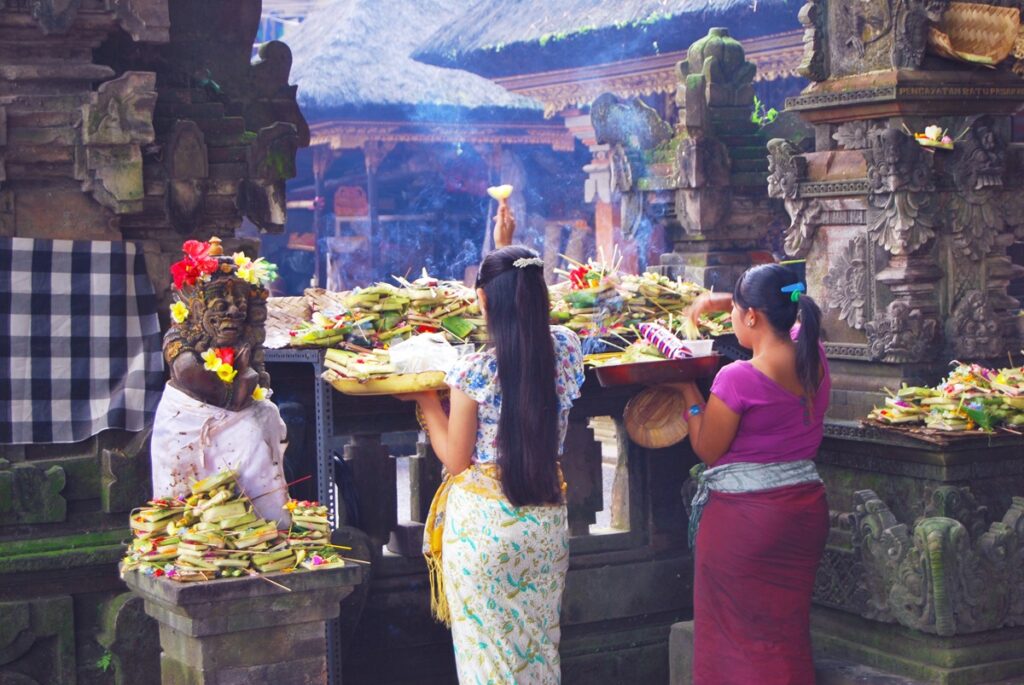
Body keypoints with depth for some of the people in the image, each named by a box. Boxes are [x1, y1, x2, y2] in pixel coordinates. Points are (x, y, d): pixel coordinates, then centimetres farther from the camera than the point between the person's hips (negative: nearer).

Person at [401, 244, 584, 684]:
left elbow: (455, 460, -8)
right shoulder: (565, 350, -6)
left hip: (484, 522, -4)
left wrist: (427, 401, 5)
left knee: (486, 649, 9)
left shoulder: (475, 372, -17)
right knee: (539, 645, 18)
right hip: (547, 517, 5)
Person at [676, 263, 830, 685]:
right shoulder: (814, 358, 0)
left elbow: (708, 450, -9)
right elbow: (784, 317, 23)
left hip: (743, 516, -7)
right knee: (788, 631, 17)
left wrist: (689, 394, 1)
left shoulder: (736, 379, -20)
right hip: (805, 505, 7)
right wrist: (725, 301, 16)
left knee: (737, 634, 6)